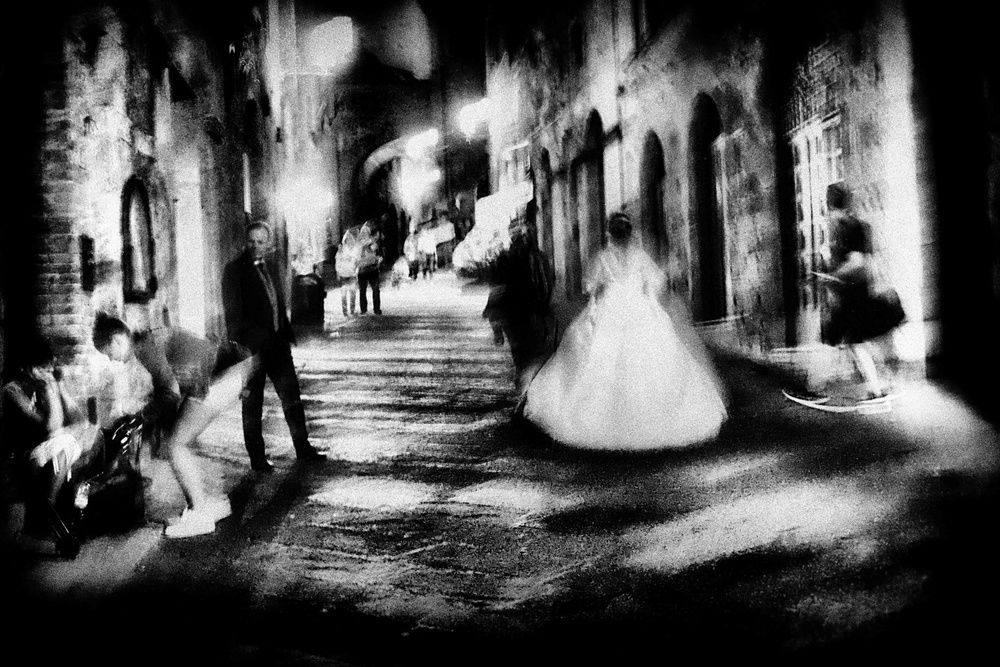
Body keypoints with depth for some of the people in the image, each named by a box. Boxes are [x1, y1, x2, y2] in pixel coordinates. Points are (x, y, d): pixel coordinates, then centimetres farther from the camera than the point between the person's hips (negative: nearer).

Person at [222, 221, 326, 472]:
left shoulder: (269, 270, 15)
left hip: (277, 343, 6)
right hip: (251, 346, -6)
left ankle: (303, 448, 17)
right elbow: (232, 312, -10)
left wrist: (287, 334, 12)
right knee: (252, 404, 3)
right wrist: (239, 346, -15)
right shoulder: (234, 270, -6)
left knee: (292, 396, 8)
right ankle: (257, 458, 11)